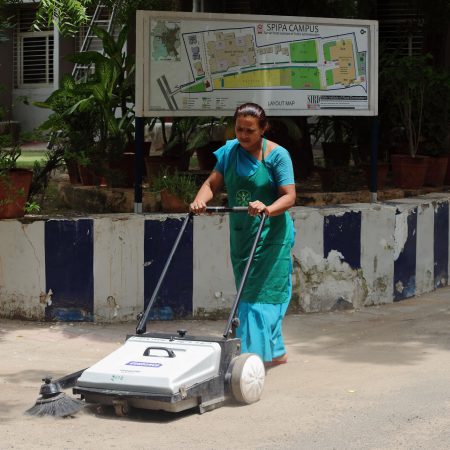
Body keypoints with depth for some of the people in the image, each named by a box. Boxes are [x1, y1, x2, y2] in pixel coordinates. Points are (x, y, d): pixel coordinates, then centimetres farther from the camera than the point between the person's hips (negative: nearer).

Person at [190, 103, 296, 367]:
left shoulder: (277, 155, -10)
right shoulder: (229, 151, 6)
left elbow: (289, 196, -15)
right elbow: (213, 183, 4)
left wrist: (268, 208, -34)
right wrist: (200, 200, -18)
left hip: (271, 236, -7)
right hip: (240, 234, 7)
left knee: (260, 296, -11)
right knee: (249, 294, 13)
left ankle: (251, 355, -13)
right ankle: (275, 352, 26)